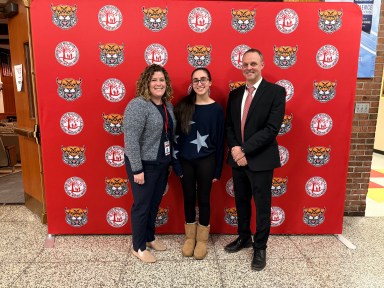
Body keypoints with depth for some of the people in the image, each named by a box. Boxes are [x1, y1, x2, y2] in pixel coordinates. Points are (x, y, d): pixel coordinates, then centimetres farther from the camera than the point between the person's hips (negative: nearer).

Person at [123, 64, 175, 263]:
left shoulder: (167, 105, 7)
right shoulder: (138, 105, -18)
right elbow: (130, 140, -22)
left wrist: (171, 160, 13)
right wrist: (137, 169, -21)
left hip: (162, 163, 8)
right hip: (144, 165, -7)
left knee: (155, 203, 19)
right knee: (142, 205, 6)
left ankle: (150, 237, 39)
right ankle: (138, 247, 25)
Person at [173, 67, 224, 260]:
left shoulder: (216, 109, -5)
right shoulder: (183, 106, -2)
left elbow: (220, 140, -2)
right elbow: (176, 135, 0)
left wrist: (217, 170, -2)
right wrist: (176, 163, -4)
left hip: (206, 161, -1)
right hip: (186, 161, 2)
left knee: (203, 199, 10)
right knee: (188, 198, 13)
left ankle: (202, 239, 29)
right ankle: (190, 237, 32)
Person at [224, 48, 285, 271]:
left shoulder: (276, 91, -7)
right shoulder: (235, 94, 9)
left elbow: (272, 128, -16)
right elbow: (229, 125, 9)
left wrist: (245, 150, -19)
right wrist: (234, 148, -10)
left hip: (260, 159, -5)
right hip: (238, 158, 5)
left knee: (262, 206, 9)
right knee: (241, 202, 18)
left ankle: (260, 247, 28)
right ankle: (244, 238, 39)